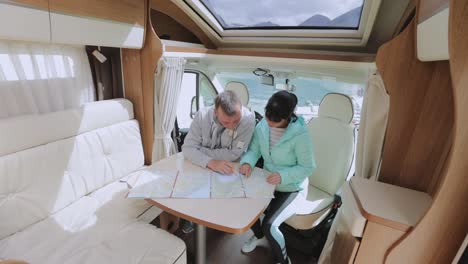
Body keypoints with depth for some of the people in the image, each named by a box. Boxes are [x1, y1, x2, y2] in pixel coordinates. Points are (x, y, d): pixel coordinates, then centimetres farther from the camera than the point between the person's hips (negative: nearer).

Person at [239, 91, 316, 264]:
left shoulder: (300, 135, -26)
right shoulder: (262, 126, -11)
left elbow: (307, 167, -18)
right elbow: (254, 150, -2)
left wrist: (283, 176, -31)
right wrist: (247, 162, -23)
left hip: (292, 189, -5)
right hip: (269, 183, 5)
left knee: (269, 225, -20)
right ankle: (258, 234, 28)